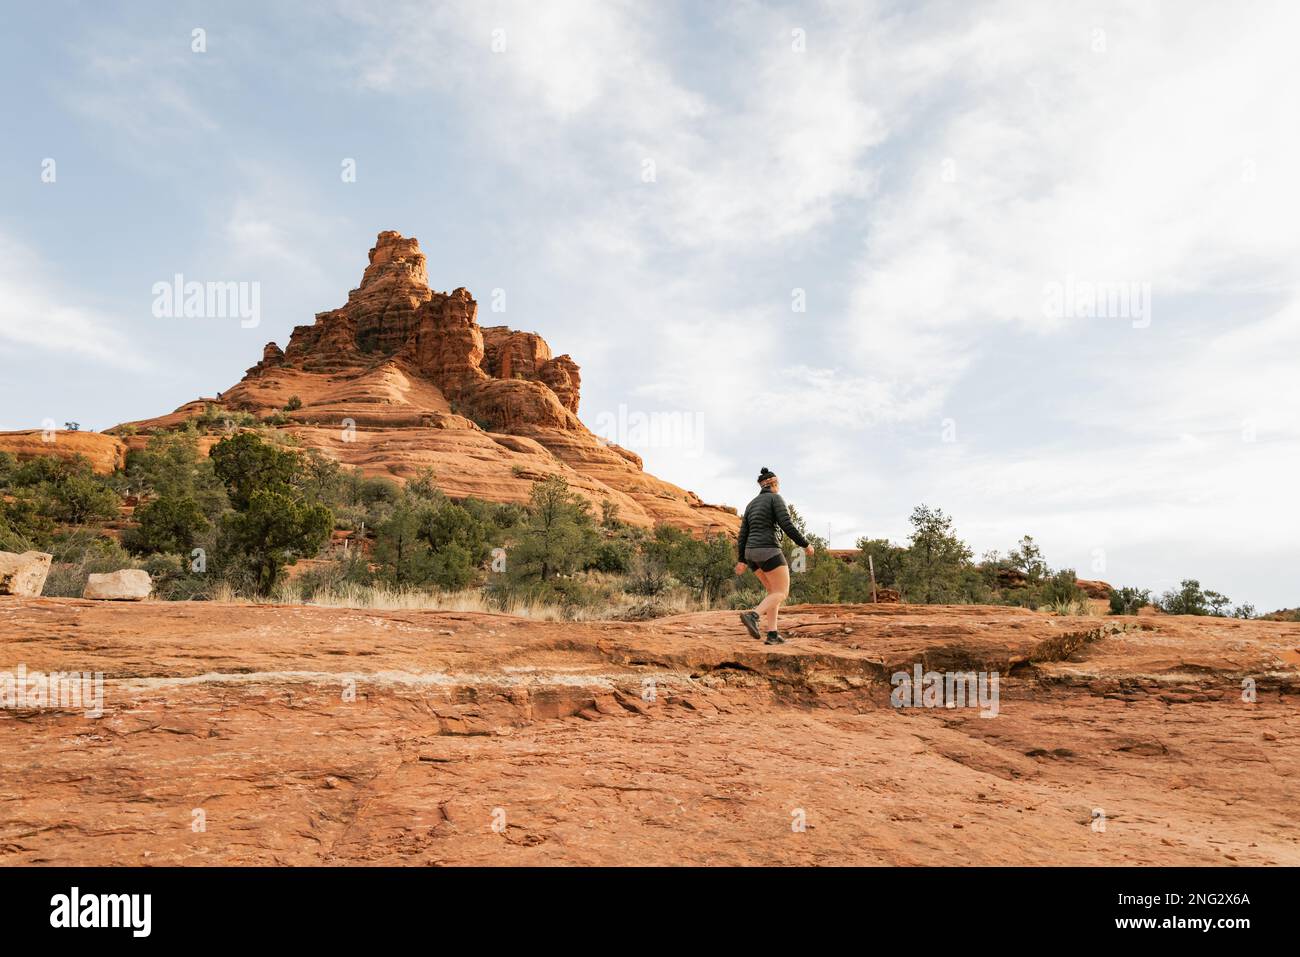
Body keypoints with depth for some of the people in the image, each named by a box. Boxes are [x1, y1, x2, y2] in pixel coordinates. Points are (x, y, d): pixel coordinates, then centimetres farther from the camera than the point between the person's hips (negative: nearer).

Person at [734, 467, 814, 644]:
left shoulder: (751, 504, 19)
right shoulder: (776, 498, -3)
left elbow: (743, 534, 15)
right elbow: (787, 526, -13)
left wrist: (741, 561, 15)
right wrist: (805, 544, -3)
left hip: (752, 552, 8)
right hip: (768, 551, -8)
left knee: (774, 591, 16)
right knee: (782, 593, -2)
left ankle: (772, 634, 4)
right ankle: (753, 616, -24)